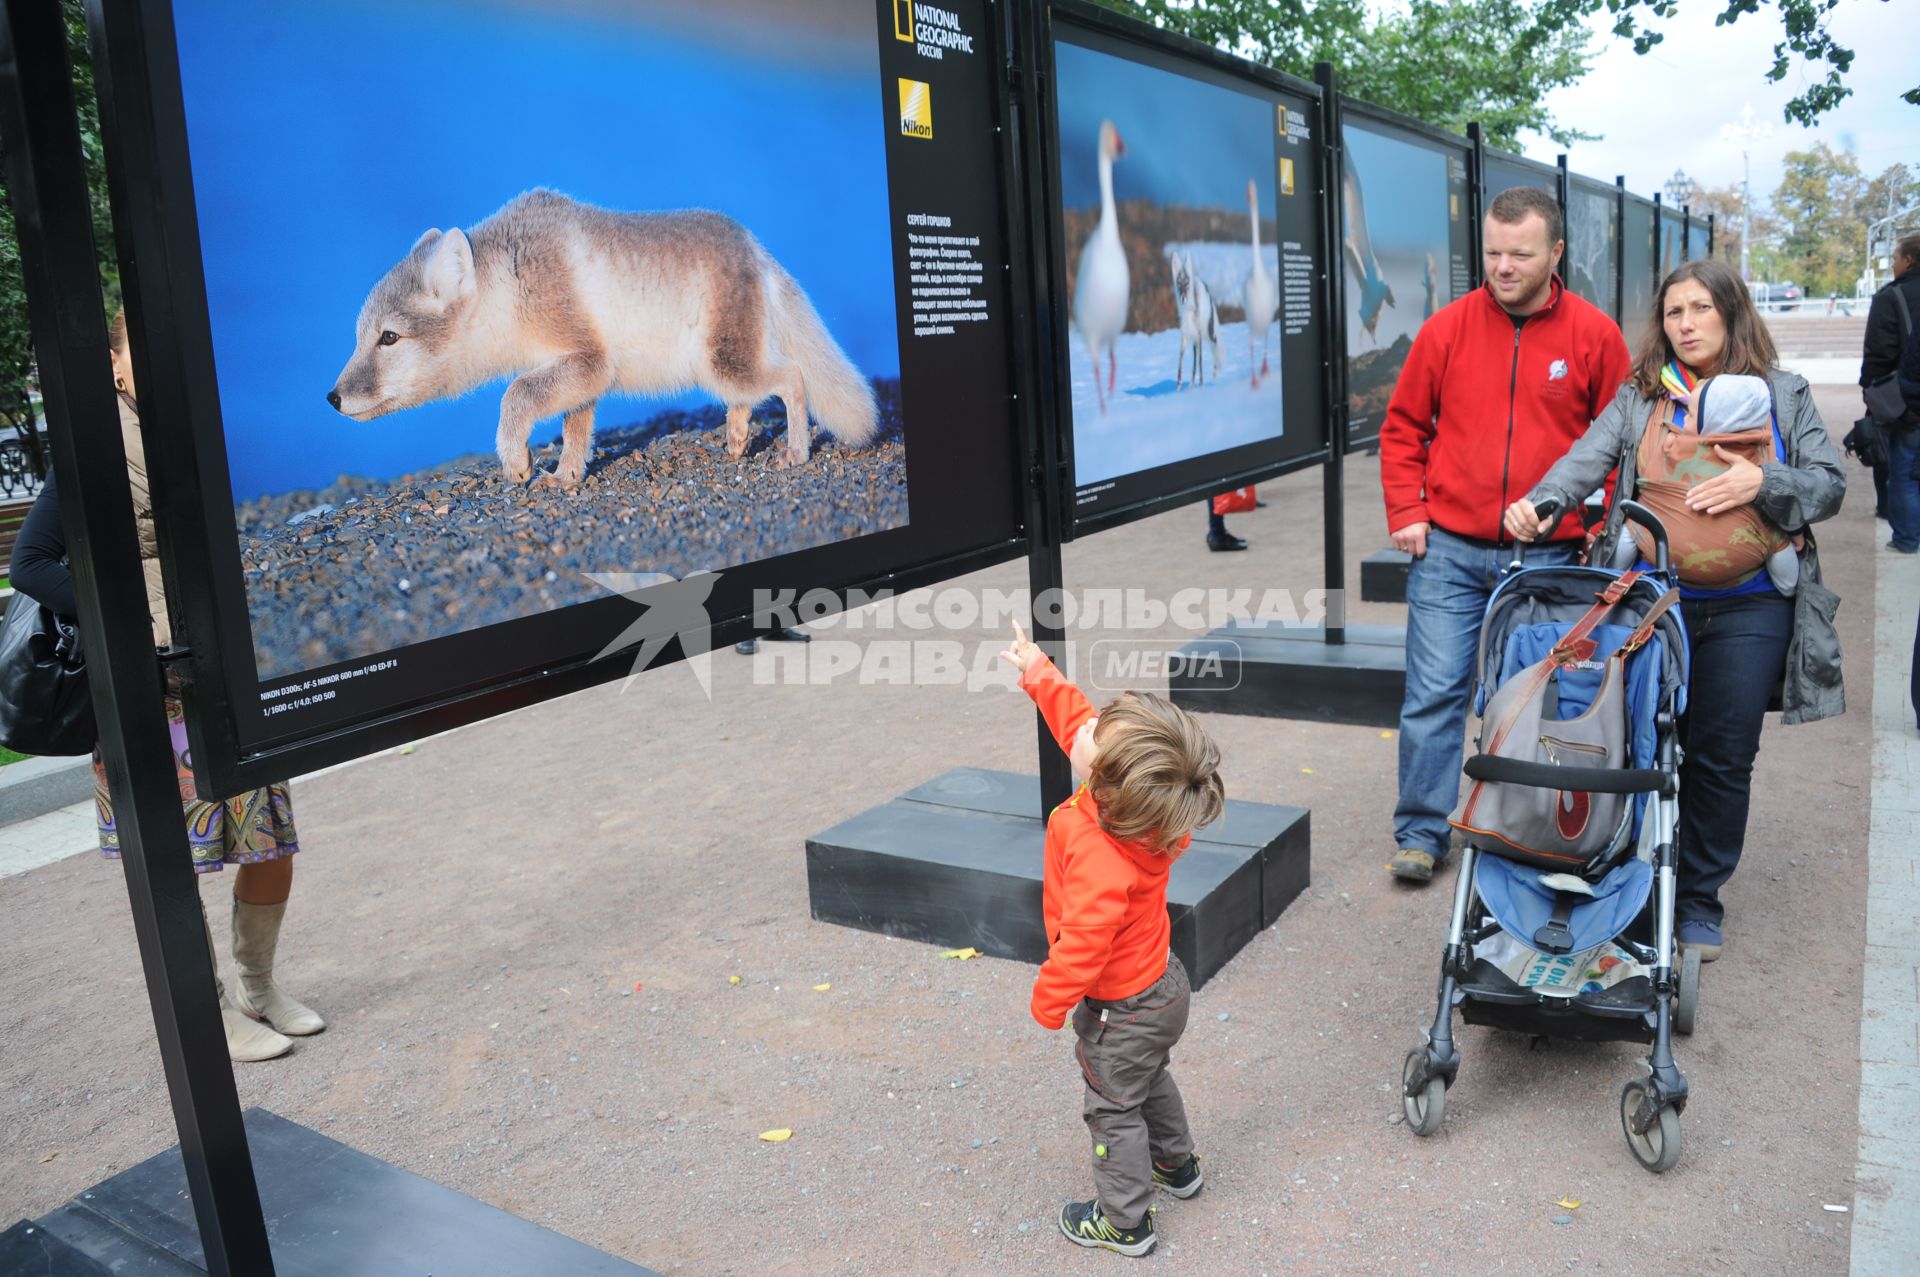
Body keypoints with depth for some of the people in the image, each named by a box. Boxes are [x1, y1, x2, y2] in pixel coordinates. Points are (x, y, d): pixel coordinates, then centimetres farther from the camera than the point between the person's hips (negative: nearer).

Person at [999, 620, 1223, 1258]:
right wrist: (1038, 673, 5)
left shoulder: (1101, 862, -41)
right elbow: (1073, 717, -1)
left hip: (1120, 1011, -8)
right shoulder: (1133, 794, -18)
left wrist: (1048, 1003, -16)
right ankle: (1176, 1164, 54)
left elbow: (1080, 946, -32)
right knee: (1150, 1078, 32)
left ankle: (1125, 1222, 34)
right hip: (1161, 986, 8)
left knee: (1114, 1109, 15)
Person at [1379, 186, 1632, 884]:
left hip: (1548, 557, 0)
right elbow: (1402, 428, 8)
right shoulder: (1447, 328, 2)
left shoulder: (1594, 335, 1)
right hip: (1449, 551, 0)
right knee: (1433, 693, -1)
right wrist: (1406, 513, -1)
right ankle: (1421, 833, 11)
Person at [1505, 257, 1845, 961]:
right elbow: (1587, 458, -8)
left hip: (1747, 609, 0)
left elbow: (1830, 483, 6)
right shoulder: (1638, 397, 8)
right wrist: (1539, 503, -27)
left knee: (1721, 758, 5)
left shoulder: (1783, 394, 8)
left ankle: (1699, 902, 21)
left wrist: (1764, 483, -14)